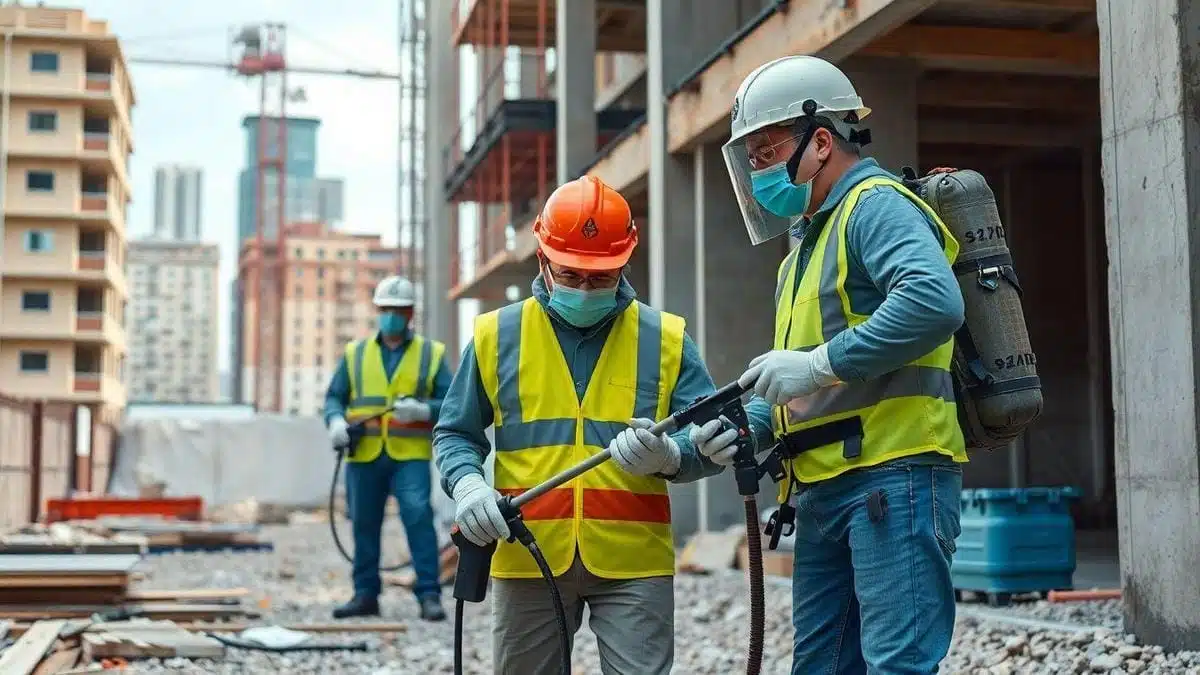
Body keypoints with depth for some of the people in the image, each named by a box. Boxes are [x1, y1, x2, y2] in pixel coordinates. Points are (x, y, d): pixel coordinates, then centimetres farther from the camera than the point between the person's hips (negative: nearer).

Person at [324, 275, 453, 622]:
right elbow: (334, 397, 12)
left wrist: (422, 410, -16)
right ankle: (365, 595, 19)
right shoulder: (355, 353, 13)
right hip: (364, 456, 3)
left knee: (419, 519, -13)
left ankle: (429, 596, -9)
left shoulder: (432, 354, 8)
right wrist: (336, 421, -9)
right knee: (364, 525, 8)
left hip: (410, 455, -3)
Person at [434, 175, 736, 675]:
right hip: (526, 558, 2)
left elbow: (713, 440, 2)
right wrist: (467, 483, -11)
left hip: (635, 561, -1)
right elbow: (455, 434, 11)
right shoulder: (496, 336, 6)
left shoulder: (665, 339, 3)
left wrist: (669, 456, -21)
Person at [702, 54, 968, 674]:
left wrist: (819, 363, -23)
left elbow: (934, 301, -26)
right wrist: (745, 426, 7)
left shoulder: (875, 205, -6)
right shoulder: (804, 249, 25)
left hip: (894, 479, -10)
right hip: (823, 491, 10)